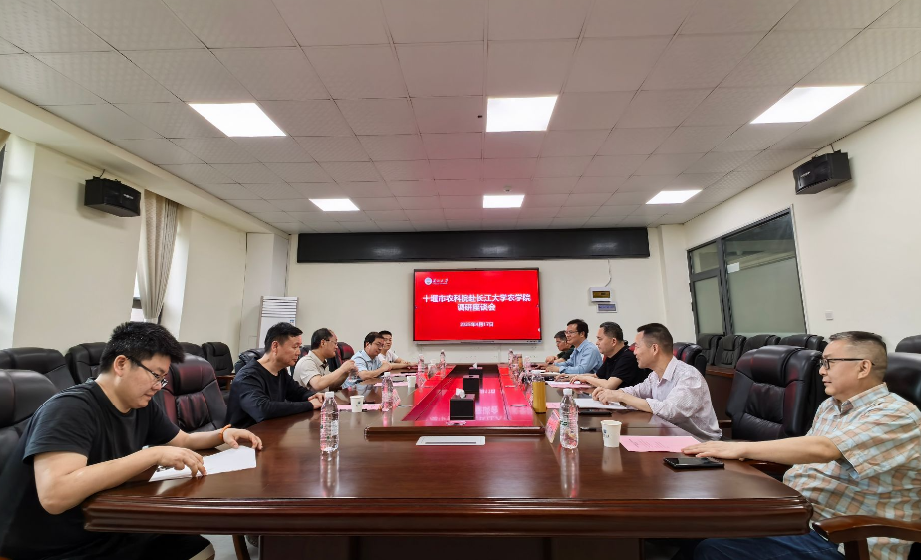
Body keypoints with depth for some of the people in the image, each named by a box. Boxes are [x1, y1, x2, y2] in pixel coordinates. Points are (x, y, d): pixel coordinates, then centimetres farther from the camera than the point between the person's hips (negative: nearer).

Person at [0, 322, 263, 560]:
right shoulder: (70, 409, -24)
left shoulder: (142, 408, -1)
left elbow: (185, 440, 14)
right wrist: (154, 454, -35)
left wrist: (223, 434, -4)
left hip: (110, 536, 8)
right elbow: (55, 495, -37)